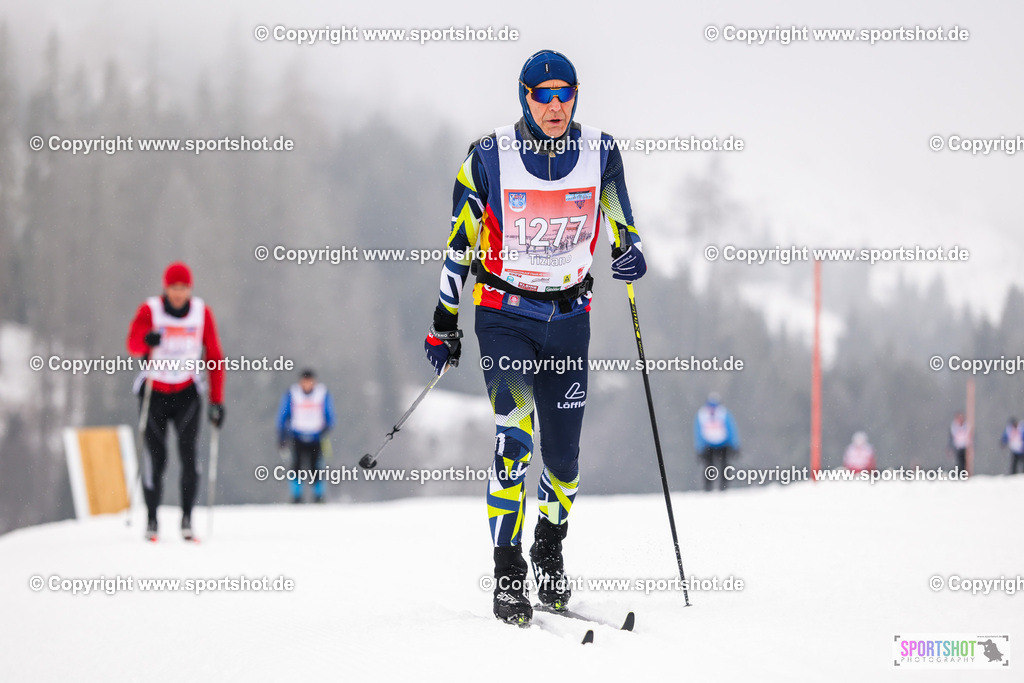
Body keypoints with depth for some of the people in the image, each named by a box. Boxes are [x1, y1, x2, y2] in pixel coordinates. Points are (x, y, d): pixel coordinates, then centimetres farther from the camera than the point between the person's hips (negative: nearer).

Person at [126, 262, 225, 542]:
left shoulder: (202, 313, -1)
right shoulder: (149, 310, -8)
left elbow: (215, 358, 3)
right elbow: (133, 345, -23)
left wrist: (217, 401, -2)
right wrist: (146, 340, -47)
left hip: (186, 392, 1)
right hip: (154, 392, -1)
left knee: (188, 450, -16)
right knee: (155, 455, -5)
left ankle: (187, 517, -11)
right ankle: (151, 518, 7)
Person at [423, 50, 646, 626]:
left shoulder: (600, 153, -3)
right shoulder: (490, 157, -8)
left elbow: (621, 221, 10)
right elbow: (459, 243, 0)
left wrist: (630, 252, -15)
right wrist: (444, 325, 2)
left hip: (569, 317, 3)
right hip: (504, 313, -2)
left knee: (564, 453, 3)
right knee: (514, 439, -18)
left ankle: (550, 549, 31)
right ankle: (508, 576, -12)